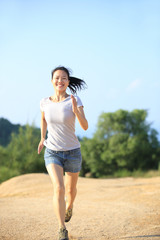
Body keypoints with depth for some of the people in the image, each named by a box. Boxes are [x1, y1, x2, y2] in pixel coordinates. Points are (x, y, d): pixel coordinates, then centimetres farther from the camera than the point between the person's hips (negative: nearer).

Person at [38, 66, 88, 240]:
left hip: (72, 152, 0)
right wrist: (42, 138, 19)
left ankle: (69, 206, 55)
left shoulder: (75, 100, -13)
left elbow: (85, 126, -20)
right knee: (58, 188, -20)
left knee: (71, 189, 19)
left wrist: (75, 111, -36)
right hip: (52, 153, 0)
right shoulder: (45, 102, -5)